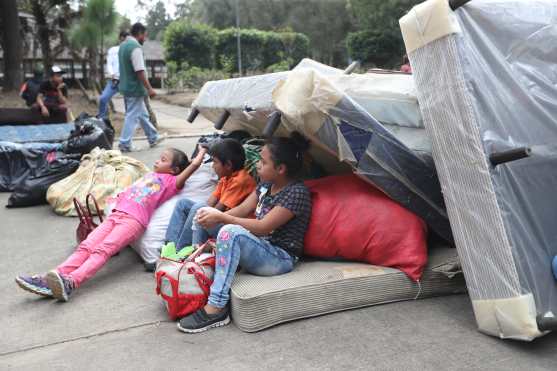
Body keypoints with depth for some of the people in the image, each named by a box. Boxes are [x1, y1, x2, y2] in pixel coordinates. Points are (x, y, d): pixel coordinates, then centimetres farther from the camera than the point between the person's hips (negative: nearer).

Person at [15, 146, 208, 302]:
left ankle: (70, 283, -45)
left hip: (134, 220, -6)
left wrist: (202, 151, 22)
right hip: (115, 214, 7)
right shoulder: (148, 175, 33)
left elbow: (194, 164, 5)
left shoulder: (171, 181, 11)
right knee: (86, 246, -12)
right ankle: (51, 281, -25)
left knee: (102, 250, -27)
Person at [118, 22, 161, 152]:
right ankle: (124, 144, 2)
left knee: (143, 114, 18)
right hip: (135, 88, -10)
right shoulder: (135, 47, -19)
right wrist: (149, 89, -19)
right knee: (132, 116, -2)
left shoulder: (123, 45, 11)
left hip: (126, 86, 10)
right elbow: (140, 71, -23)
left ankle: (153, 138, 29)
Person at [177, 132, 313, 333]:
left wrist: (221, 217, -20)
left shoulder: (297, 192, -18)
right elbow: (242, 210, 5)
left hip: (281, 259, -9)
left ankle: (216, 308, -30)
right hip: (258, 249, 9)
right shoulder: (266, 184, 8)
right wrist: (214, 216, -14)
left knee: (231, 232, -36)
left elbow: (263, 227, -23)